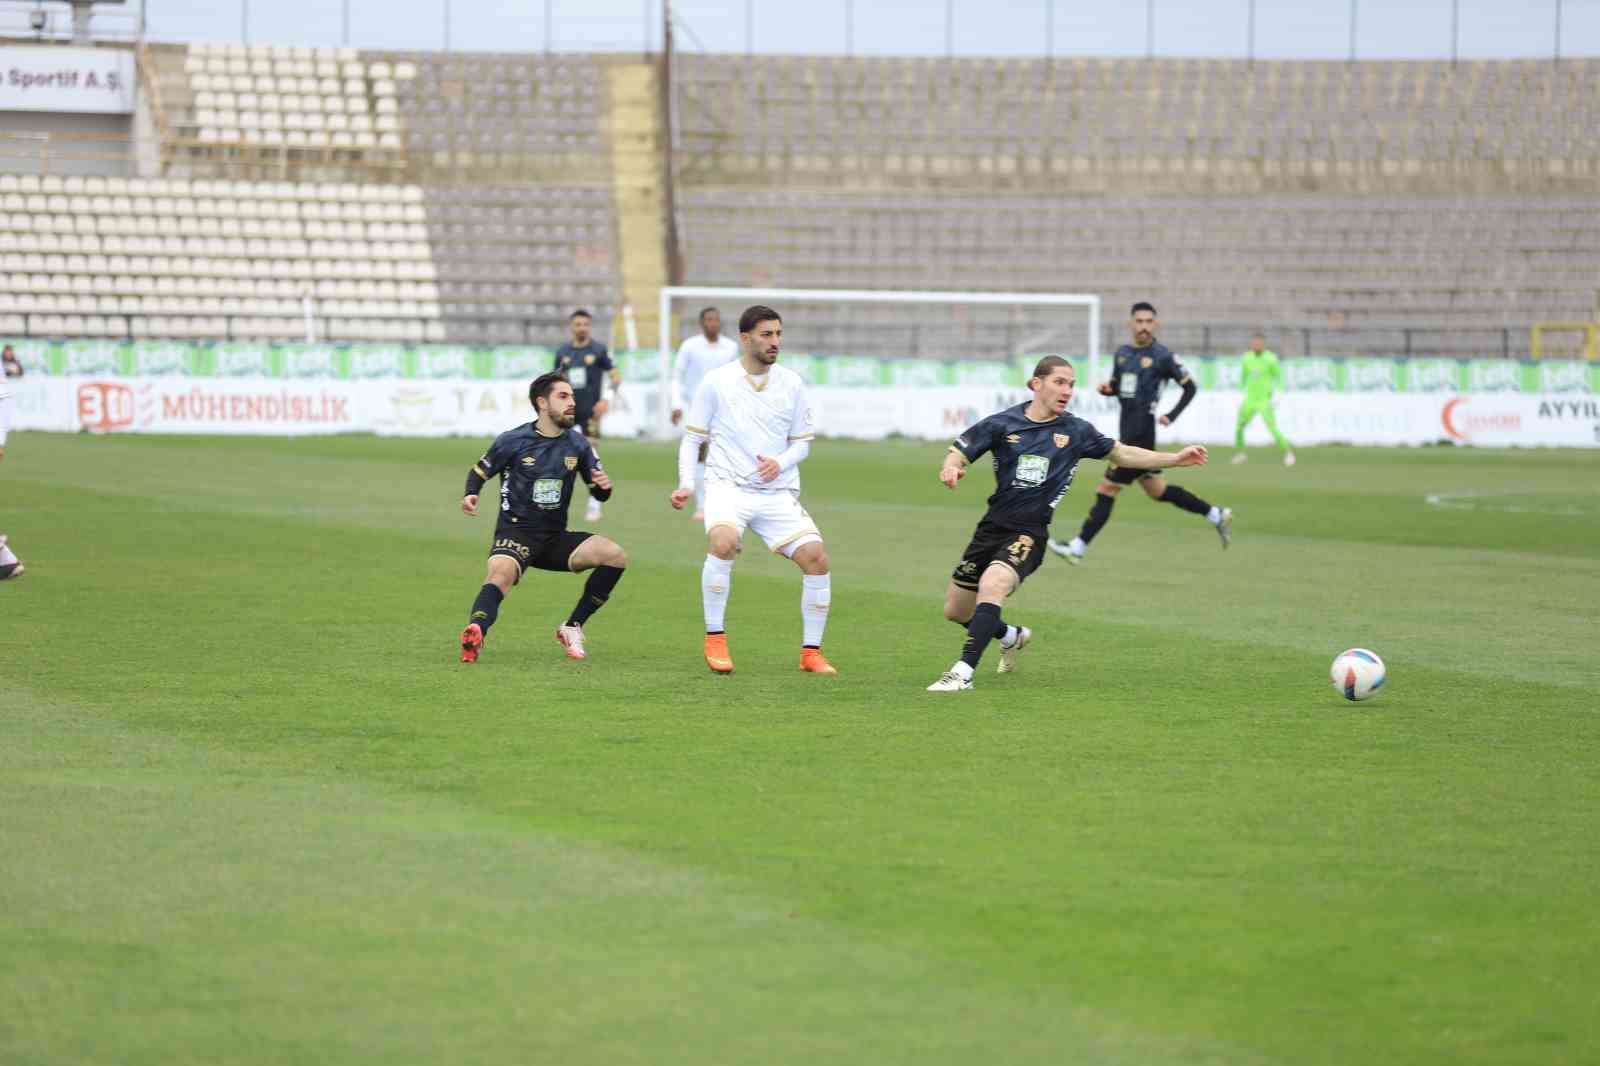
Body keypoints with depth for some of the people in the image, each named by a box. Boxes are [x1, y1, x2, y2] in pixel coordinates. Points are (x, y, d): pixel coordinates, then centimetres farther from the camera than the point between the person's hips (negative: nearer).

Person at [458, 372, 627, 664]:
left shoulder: (578, 445, 6)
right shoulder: (513, 441, -4)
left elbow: (599, 493, 13)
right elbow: (480, 472, 9)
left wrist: (603, 487, -12)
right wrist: (470, 495, -13)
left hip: (556, 538, 5)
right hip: (516, 533, -5)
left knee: (615, 555, -15)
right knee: (501, 572, -37)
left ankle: (572, 628, -3)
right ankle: (475, 634, -61)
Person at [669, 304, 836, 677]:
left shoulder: (791, 384, 7)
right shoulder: (716, 383, 1)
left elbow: (802, 442, 14)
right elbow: (692, 439, 8)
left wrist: (781, 463, -8)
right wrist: (685, 485, -6)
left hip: (778, 492, 3)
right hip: (728, 486, -3)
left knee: (816, 558, -14)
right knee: (723, 541, -33)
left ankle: (811, 652, 3)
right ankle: (715, 640, -17)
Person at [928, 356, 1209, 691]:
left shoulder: (1076, 431, 1)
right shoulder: (1004, 424, -3)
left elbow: (1121, 455, 14)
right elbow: (958, 453, -1)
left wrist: (1175, 459, 10)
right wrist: (950, 469, -25)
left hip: (1029, 534, -3)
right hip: (993, 526, 3)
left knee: (992, 584, -32)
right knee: (956, 610, 13)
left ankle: (964, 671, -31)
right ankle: (1012, 636, 43)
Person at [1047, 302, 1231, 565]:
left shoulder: (1162, 356, -9)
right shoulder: (1122, 353, 12)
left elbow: (1189, 387, -3)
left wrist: (1171, 416, -13)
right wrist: (1107, 388, 1)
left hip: (1141, 435, -8)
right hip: (1127, 432, 8)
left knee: (1107, 489, -5)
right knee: (1157, 490, 17)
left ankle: (1078, 548, 1)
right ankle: (1217, 516, 28)